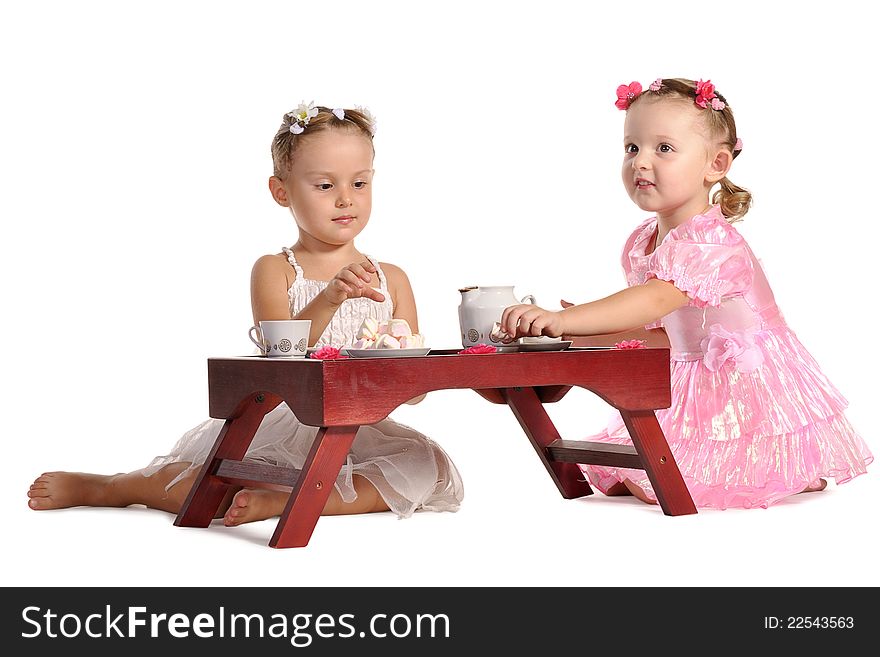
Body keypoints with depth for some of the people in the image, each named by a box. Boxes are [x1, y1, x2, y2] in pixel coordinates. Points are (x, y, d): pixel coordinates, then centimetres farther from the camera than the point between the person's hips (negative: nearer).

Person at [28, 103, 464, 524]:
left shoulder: (392, 279, 9)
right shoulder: (274, 271, 1)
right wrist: (329, 299, -29)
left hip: (363, 429, 3)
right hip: (280, 425, -2)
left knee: (432, 470, -25)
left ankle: (279, 501, -28)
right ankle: (104, 487, 8)